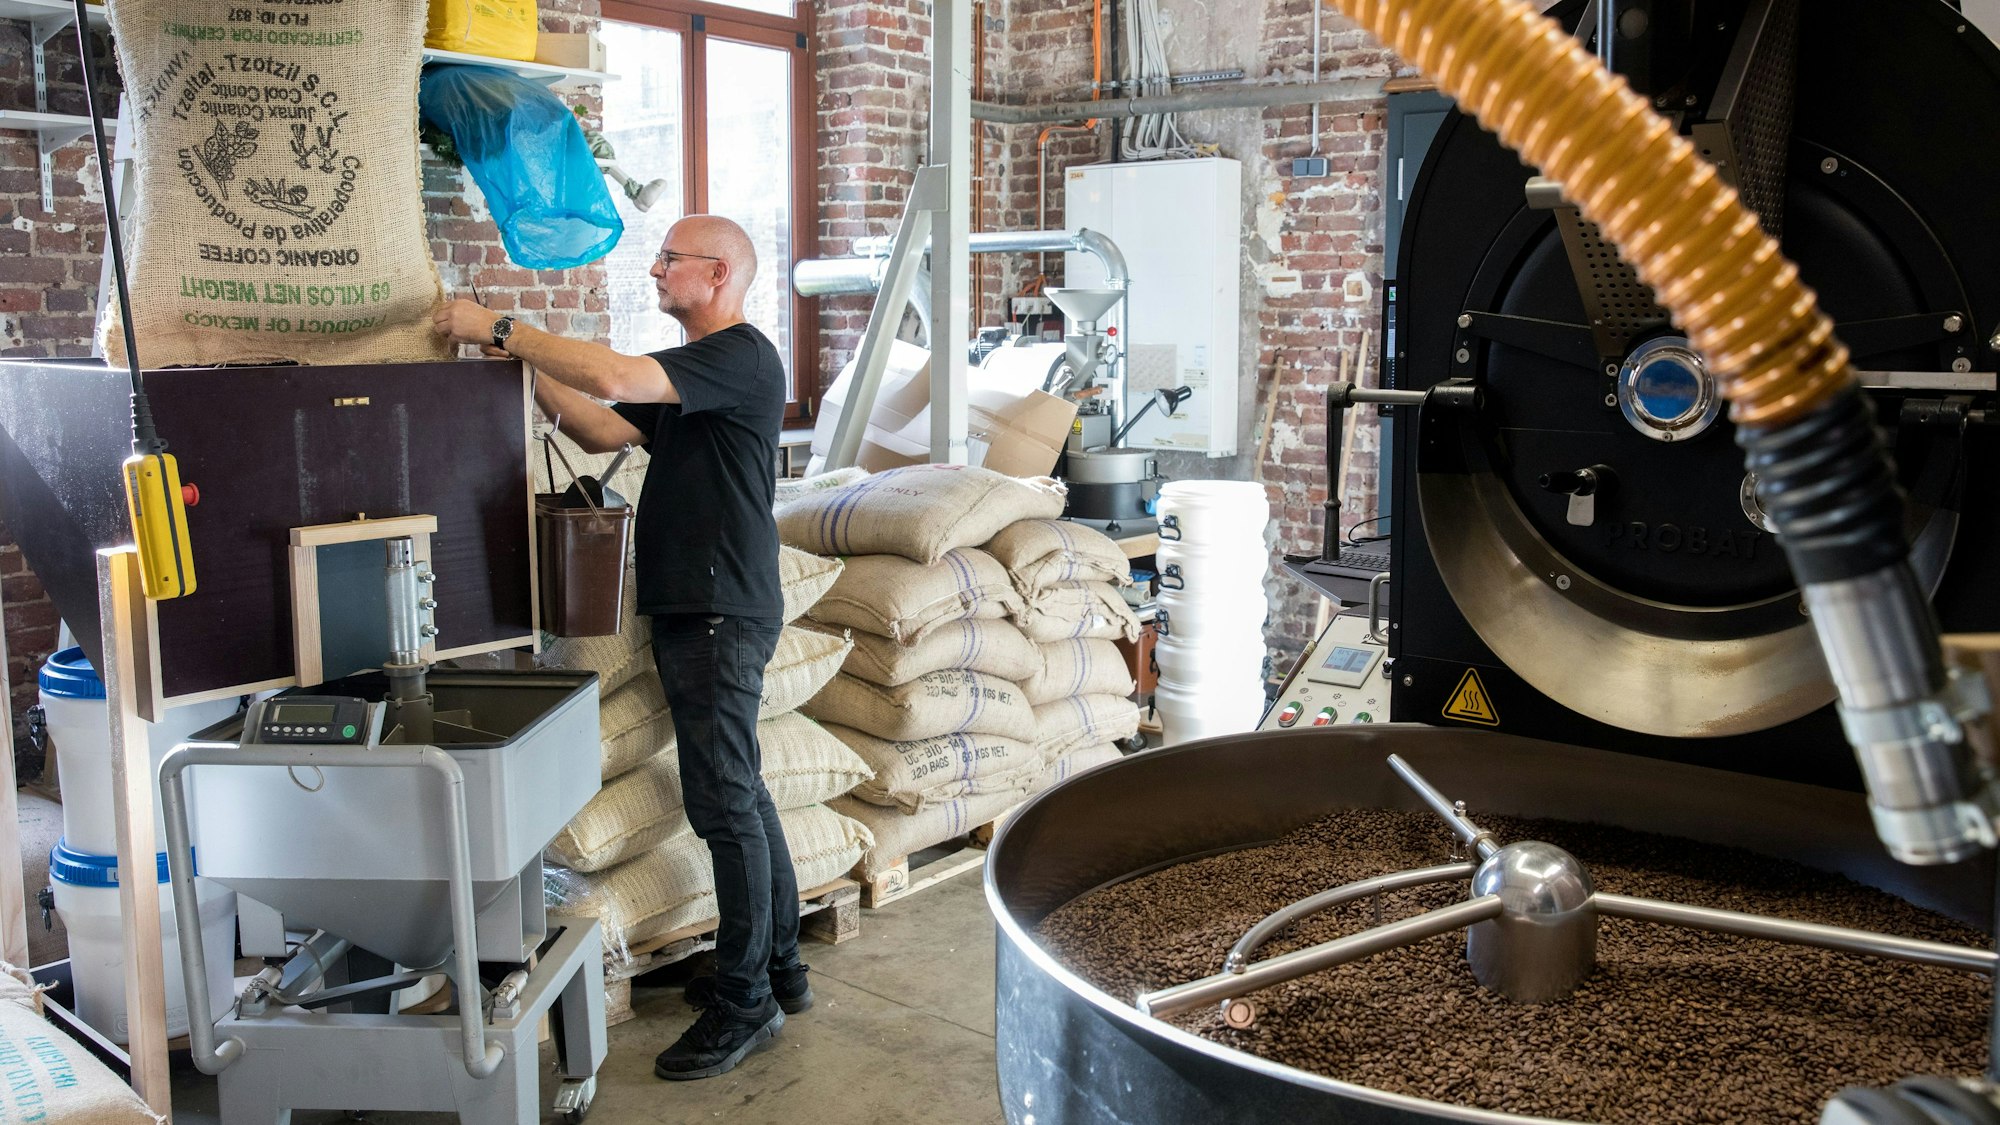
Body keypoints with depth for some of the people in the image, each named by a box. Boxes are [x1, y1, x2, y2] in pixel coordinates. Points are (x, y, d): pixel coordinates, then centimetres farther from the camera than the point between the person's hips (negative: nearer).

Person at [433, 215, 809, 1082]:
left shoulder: (741, 357, -13)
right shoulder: (692, 370, 20)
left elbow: (611, 376, -26)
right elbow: (606, 430, 15)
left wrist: (502, 330, -16)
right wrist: (527, 369, 5)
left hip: (722, 613, -10)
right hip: (691, 611, 10)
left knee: (725, 802, -5)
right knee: (739, 794, 15)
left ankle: (746, 1001, 5)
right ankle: (779, 968, 27)